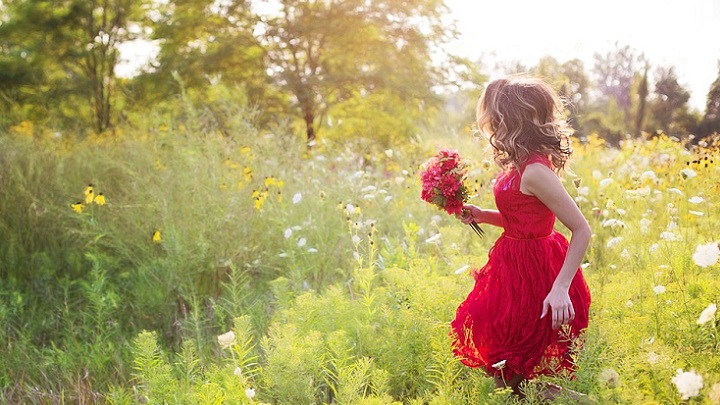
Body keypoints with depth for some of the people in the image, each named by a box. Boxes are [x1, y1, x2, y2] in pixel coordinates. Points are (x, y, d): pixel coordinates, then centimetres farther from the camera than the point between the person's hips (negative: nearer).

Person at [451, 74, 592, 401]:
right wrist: (483, 216, 4)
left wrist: (561, 288, -27)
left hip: (533, 273, -9)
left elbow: (582, 230, -24)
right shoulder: (520, 165, 4)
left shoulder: (535, 172, -23)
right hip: (515, 265, 9)